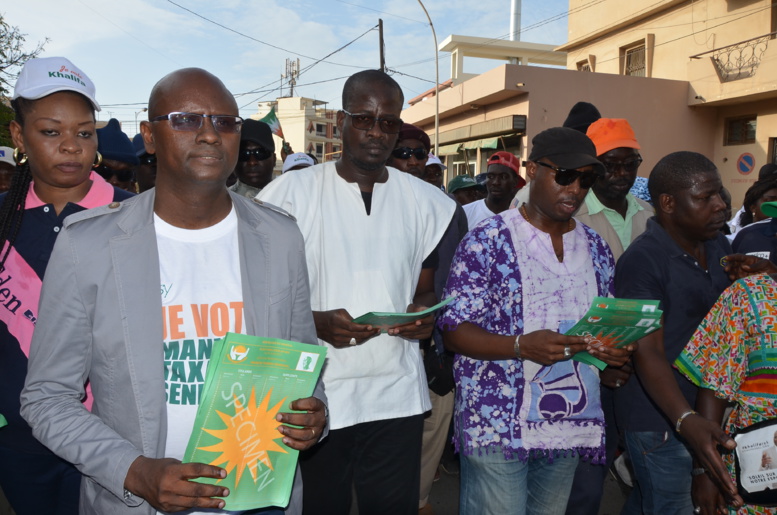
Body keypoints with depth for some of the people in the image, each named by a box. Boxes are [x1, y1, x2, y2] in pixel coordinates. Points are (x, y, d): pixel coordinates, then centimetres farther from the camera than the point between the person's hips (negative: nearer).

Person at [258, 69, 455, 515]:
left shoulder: (425, 203, 6)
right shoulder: (292, 193, -4)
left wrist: (424, 313, -8)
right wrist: (317, 323, -20)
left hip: (396, 398, 3)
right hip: (314, 397, -2)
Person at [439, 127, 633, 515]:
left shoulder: (596, 248, 9)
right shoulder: (487, 241, -9)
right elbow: (453, 330, -11)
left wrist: (614, 350, -6)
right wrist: (523, 346, -27)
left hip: (570, 425, 6)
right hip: (497, 425, -5)